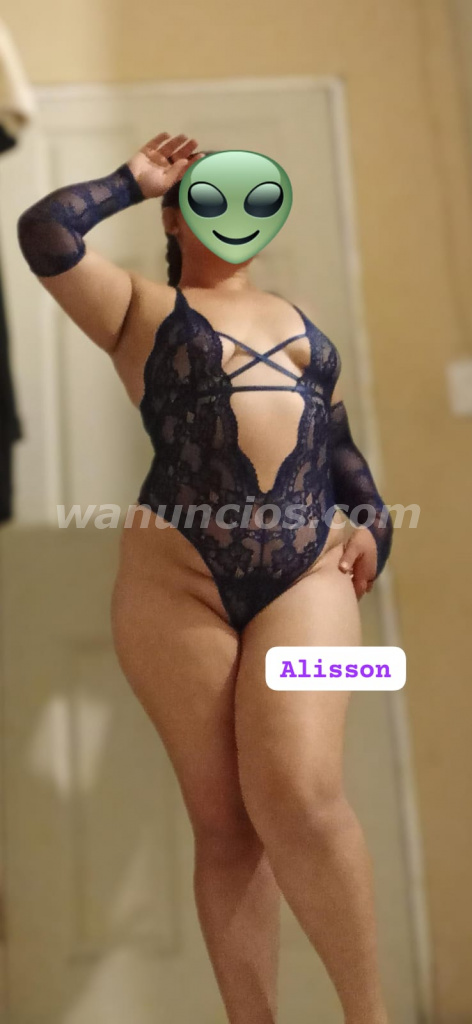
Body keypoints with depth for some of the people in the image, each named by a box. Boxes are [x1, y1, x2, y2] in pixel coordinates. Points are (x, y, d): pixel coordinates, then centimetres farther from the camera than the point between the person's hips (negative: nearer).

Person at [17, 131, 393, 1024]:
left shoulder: (299, 317, 25)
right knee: (225, 824, 0)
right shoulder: (139, 306, 12)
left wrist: (372, 519, 12)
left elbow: (334, 434, 28)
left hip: (308, 573, 2)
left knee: (299, 796, -15)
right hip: (176, 578, -1)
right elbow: (43, 233, -2)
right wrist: (136, 179, 12)